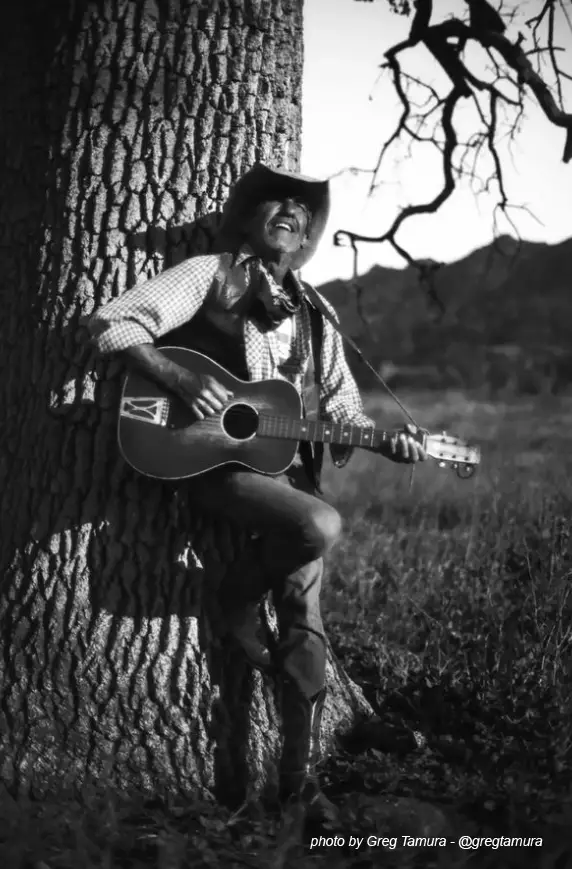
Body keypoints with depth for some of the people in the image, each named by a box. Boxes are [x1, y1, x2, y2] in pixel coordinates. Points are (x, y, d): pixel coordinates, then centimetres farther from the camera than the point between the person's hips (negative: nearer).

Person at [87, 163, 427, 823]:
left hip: (290, 469, 6)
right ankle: (238, 600, -2)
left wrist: (385, 443, -3)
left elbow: (342, 411, 18)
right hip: (216, 460, -6)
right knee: (321, 525, -32)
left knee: (305, 620, 0)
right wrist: (182, 381, -20)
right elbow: (112, 325, -8)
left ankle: (301, 773, 9)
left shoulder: (310, 314, 17)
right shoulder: (211, 276, 0)